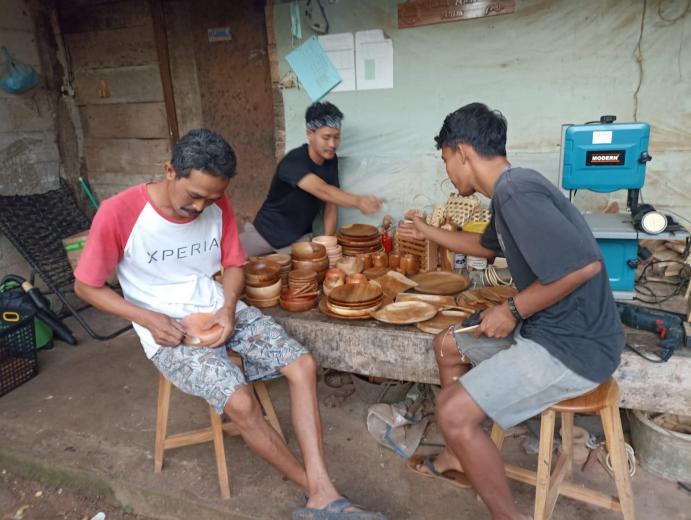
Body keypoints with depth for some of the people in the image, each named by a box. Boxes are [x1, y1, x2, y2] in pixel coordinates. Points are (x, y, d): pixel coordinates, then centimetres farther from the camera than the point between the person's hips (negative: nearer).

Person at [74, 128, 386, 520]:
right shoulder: (118, 214, -17)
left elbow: (233, 265, 8)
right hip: (166, 327, -5)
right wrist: (147, 318, -18)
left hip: (219, 310, 5)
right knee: (241, 401, -27)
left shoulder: (217, 206, -3)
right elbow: (86, 286, -5)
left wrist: (228, 308, -12)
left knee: (303, 365, -13)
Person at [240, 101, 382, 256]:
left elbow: (331, 204, -4)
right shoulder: (293, 162, -26)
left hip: (300, 237, 5)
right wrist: (358, 201, -58)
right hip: (266, 232, -4)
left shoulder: (331, 160, -6)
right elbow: (322, 191, -43)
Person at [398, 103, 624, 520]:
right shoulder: (512, 190, 10)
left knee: (454, 411, -16)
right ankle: (459, 456, 33)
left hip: (574, 346, -10)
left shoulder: (515, 190, -23)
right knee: (448, 345, 20)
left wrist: (512, 310, -20)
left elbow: (585, 264, -32)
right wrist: (430, 233, 37)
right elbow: (488, 245, 30)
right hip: (547, 330, 11)